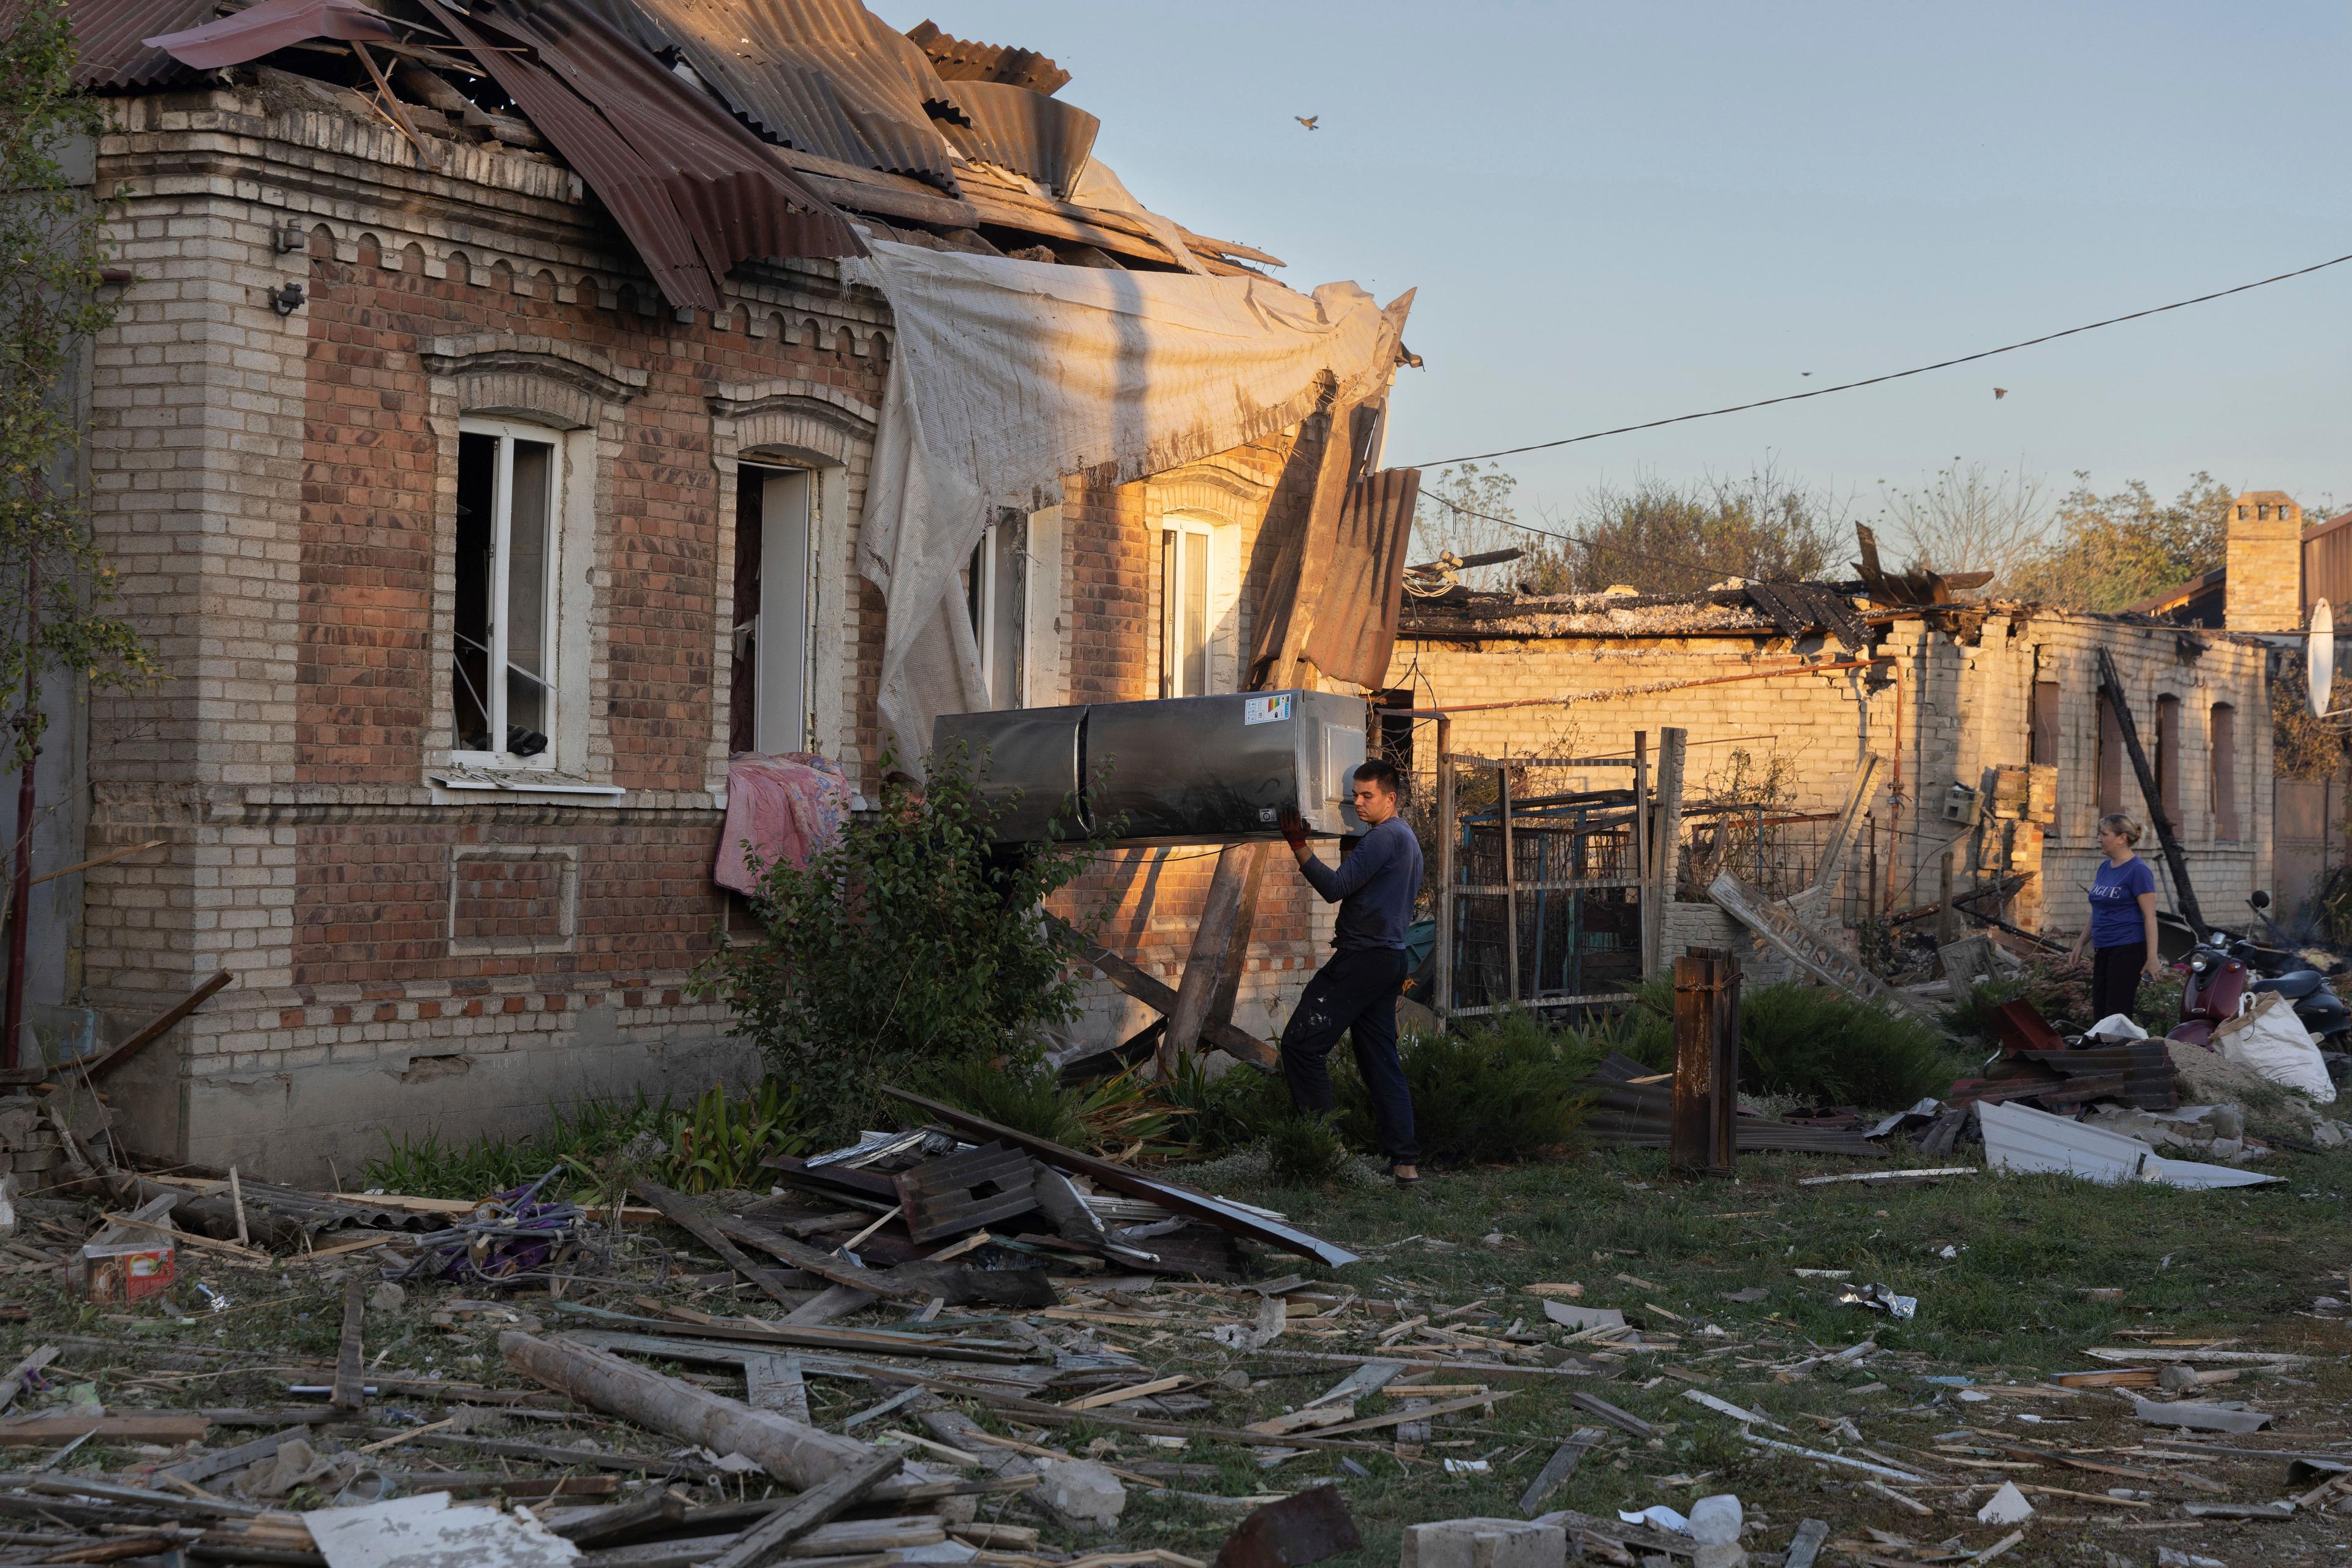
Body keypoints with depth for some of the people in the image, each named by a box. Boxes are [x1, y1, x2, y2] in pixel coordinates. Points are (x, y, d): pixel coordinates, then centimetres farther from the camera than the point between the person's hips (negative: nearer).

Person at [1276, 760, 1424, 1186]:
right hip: (1390, 958, 10)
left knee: (1301, 1042, -9)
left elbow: (1335, 887, -18)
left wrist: (1299, 848, -20)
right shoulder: (1407, 838, 21)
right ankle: (1405, 1161, 5)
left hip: (1363, 958, -10)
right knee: (1381, 1061, 9)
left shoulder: (1384, 837, -11)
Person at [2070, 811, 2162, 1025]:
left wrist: (2152, 958, -20)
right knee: (2099, 1013, 7)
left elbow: (2150, 917, -15)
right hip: (2103, 950, 9)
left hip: (2128, 949, -9)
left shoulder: (2138, 871, -12)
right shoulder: (2105, 867, 13)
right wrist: (2081, 942, 21)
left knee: (2116, 1014, -9)